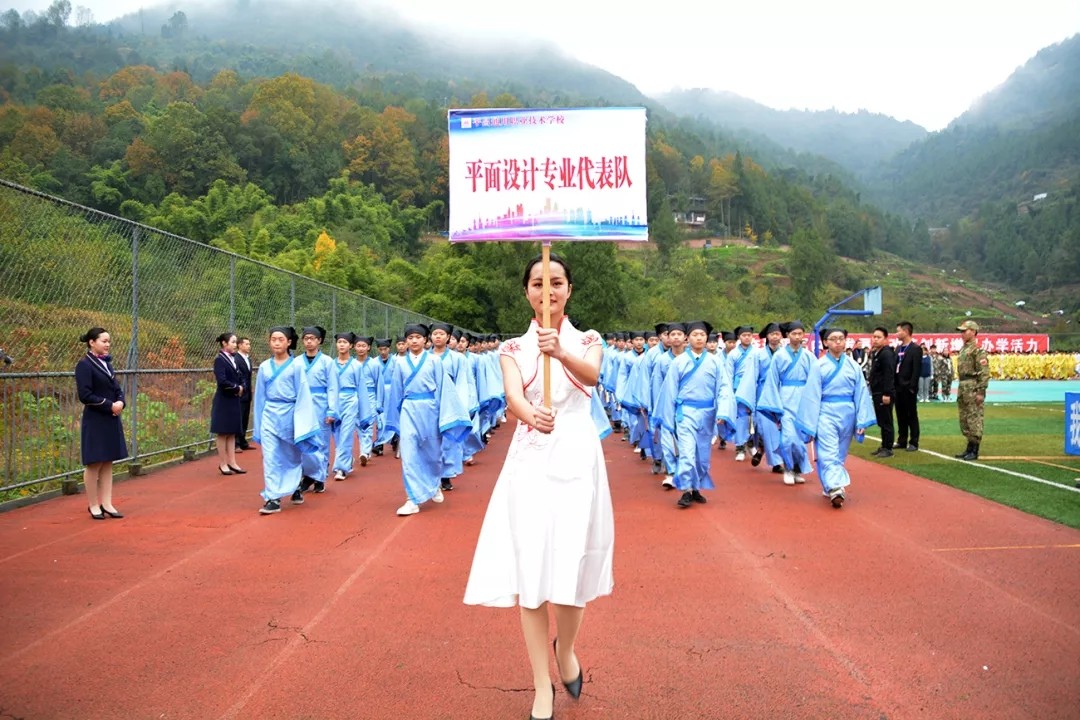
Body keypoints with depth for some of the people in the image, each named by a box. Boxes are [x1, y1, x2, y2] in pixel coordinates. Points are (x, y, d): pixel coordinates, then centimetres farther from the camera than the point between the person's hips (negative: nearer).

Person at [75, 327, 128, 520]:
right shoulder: (84, 365, -10)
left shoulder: (106, 363, 12)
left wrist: (120, 402, -5)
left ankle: (106, 504, 14)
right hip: (95, 421, -7)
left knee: (108, 463, 9)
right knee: (94, 464, 1)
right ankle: (93, 505, 12)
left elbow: (116, 388, 15)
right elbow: (85, 395, -16)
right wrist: (109, 405, -16)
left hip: (111, 420, 7)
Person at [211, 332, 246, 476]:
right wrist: (237, 388, -11)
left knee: (232, 432, 9)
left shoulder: (234, 359, 10)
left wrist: (241, 388, -5)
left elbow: (241, 378, 15)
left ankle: (232, 462, 14)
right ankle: (222, 464, 9)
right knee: (223, 432, 1)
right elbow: (222, 381, -23)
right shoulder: (219, 360, -12)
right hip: (223, 401, -7)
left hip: (234, 400, 7)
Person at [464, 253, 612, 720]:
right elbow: (512, 397, -13)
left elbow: (592, 374, -18)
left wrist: (561, 353, -40)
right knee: (530, 570, -2)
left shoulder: (587, 341, 6)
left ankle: (566, 650, 32)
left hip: (578, 458, 0)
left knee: (571, 567, 1)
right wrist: (532, 415, -37)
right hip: (530, 461, 1)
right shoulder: (513, 348, 6)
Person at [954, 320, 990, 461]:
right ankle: (969, 448, 22)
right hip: (963, 388, 10)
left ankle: (974, 451, -1)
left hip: (973, 388, -10)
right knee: (964, 420, 13)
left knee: (974, 420, -5)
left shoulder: (978, 349, -12)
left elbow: (984, 372, -16)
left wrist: (980, 391, -20)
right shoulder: (963, 349, 16)